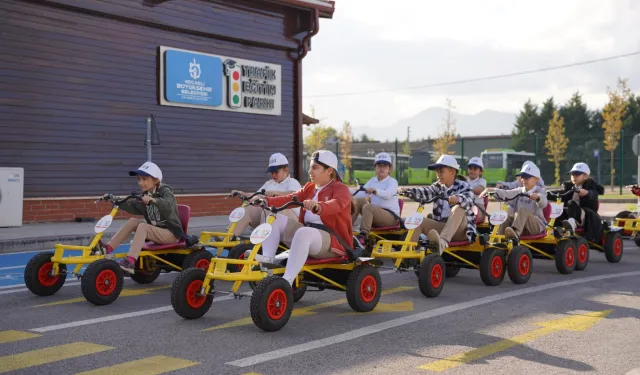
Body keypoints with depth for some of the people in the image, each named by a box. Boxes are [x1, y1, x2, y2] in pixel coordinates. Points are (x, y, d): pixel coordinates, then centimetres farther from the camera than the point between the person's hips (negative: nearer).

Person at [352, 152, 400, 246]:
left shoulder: (392, 181, -2)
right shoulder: (372, 181, 14)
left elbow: (388, 194, -25)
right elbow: (361, 194, -2)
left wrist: (375, 191, -44)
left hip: (391, 216, -6)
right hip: (374, 214, 6)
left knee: (368, 207, -32)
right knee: (358, 200, -15)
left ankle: (363, 236, -44)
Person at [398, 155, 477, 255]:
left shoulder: (463, 186, -2)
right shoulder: (438, 186, 12)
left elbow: (469, 200, -25)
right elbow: (425, 192, -8)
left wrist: (458, 198, -48)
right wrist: (407, 190, -27)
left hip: (460, 229, -5)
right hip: (441, 226, 5)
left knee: (458, 208, -33)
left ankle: (443, 242, -53)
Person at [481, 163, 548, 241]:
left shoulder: (540, 191, 2)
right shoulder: (519, 191, 15)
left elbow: (543, 203, -21)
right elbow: (505, 193, -2)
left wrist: (537, 197, -46)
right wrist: (489, 190, -19)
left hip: (537, 226, -5)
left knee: (522, 210, -31)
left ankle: (515, 232, -56)